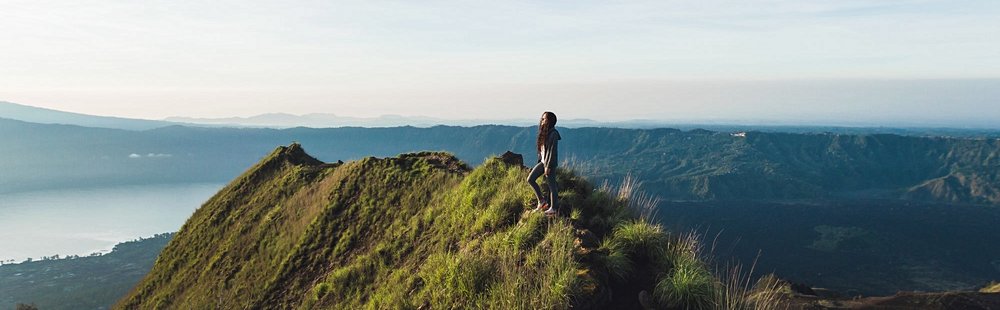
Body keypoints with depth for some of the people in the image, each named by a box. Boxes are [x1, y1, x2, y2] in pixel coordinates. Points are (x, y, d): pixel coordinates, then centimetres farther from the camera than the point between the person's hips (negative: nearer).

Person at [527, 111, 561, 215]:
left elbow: (553, 151, -19)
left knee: (551, 185, 1)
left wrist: (548, 166, -19)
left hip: (550, 163, -9)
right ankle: (542, 201, 13)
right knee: (530, 179, 5)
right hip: (542, 161, 9)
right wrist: (540, 160, 16)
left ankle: (554, 208, 13)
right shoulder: (544, 133, 9)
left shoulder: (553, 134, -17)